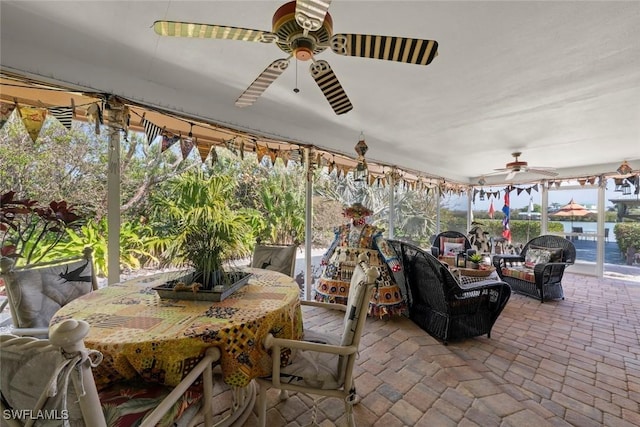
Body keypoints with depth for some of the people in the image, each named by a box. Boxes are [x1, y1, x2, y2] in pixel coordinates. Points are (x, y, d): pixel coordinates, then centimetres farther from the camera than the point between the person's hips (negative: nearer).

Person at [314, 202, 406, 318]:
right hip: (341, 265, 4)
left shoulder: (373, 232, -3)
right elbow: (332, 247, 16)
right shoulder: (342, 230, 7)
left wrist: (394, 263, -17)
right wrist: (325, 259, 20)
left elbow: (384, 247, -8)